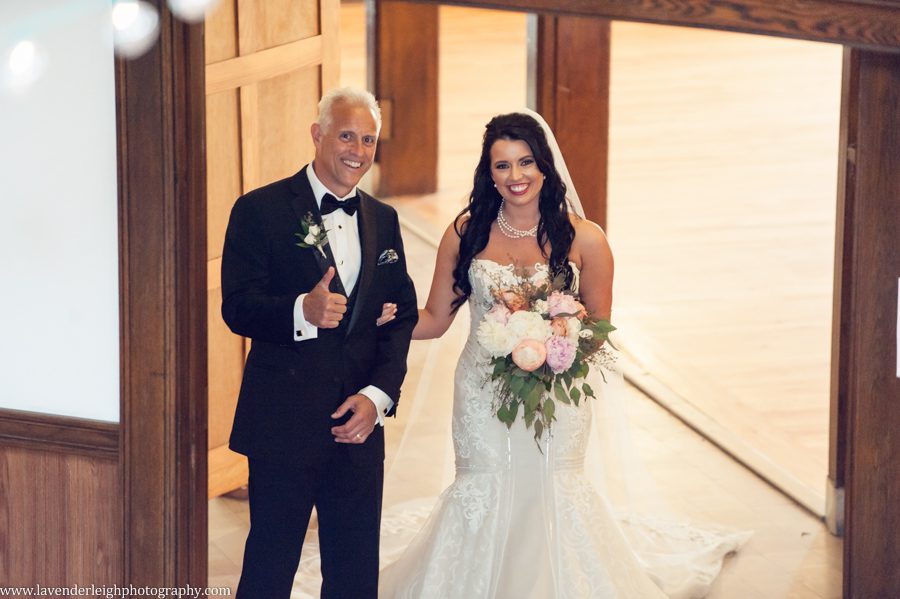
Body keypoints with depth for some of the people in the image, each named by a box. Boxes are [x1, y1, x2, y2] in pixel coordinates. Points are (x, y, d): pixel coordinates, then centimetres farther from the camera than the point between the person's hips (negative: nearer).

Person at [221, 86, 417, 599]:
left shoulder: (383, 221, 13)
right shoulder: (260, 210, -4)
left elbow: (403, 316, 10)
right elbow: (237, 307, -11)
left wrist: (379, 394, -5)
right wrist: (302, 311, -30)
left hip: (359, 421, 5)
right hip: (283, 422, -5)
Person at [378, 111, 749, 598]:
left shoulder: (583, 239, -5)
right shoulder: (465, 233, -2)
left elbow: (599, 326, 3)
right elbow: (434, 318, 1)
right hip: (482, 396, 1)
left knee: (551, 499, 5)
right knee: (482, 503, 6)